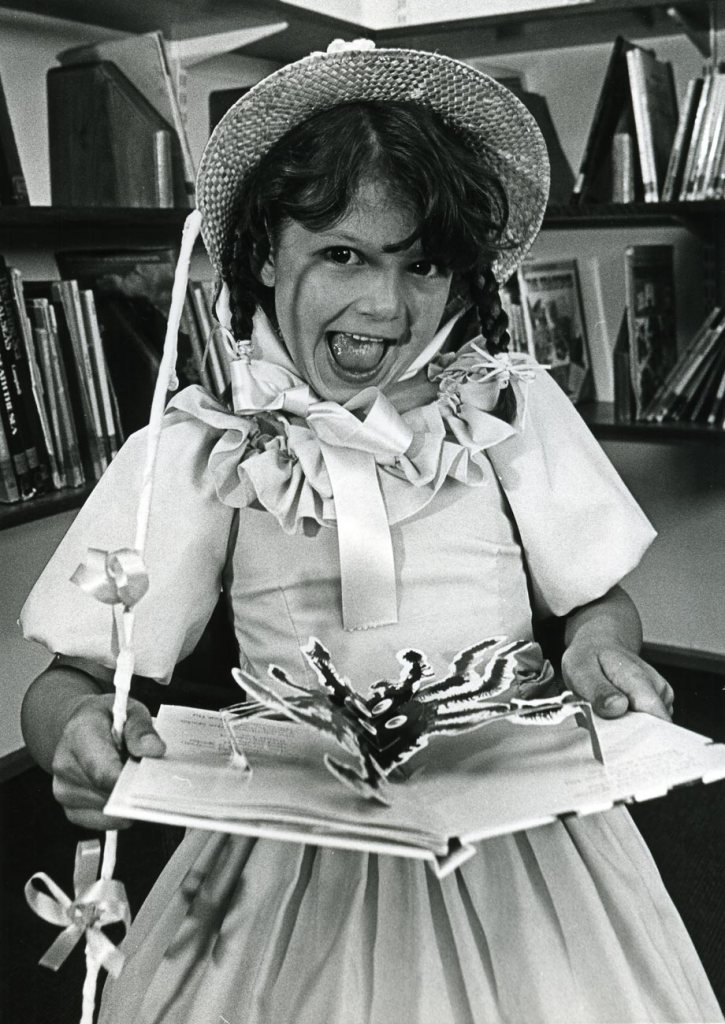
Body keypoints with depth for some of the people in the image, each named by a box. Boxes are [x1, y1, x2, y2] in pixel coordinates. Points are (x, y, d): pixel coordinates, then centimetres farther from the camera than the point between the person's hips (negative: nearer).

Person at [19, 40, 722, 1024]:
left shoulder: (513, 407, -5)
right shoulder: (198, 452, -9)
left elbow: (596, 601, 6)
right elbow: (72, 676, -7)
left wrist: (600, 645, -17)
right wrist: (78, 728, -30)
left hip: (516, 847, 1)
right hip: (296, 865, 0)